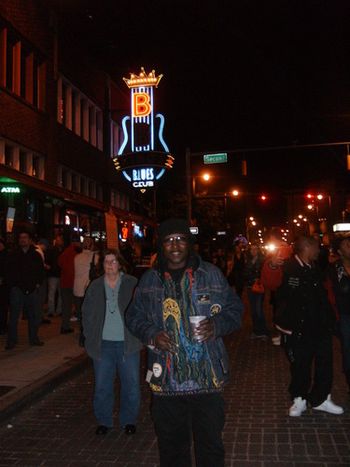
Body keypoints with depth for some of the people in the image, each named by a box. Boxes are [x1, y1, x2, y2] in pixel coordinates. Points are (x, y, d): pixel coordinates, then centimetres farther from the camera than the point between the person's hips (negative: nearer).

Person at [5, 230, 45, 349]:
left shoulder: (36, 255, 7)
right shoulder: (13, 255, 3)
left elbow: (41, 271, 13)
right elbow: (9, 272, 3)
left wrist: (38, 284, 4)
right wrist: (12, 285, -4)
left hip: (32, 290, 2)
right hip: (17, 290, -2)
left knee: (35, 316, 8)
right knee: (14, 316, 0)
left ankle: (34, 338, 22)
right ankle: (11, 341, 10)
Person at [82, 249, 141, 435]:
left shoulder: (132, 284, -2)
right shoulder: (95, 286, 6)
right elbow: (87, 314, 11)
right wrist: (90, 338, 3)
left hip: (127, 343, -1)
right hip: (103, 344, 2)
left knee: (131, 385, 6)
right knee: (102, 386, 9)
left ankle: (128, 421, 25)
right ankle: (104, 421, 28)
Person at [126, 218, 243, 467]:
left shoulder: (212, 274, 1)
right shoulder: (150, 279, 5)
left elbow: (235, 309, 5)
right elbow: (134, 316, 12)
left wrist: (217, 325, -14)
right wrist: (151, 334, -8)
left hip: (207, 378, -1)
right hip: (166, 379, 2)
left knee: (211, 446, 9)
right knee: (172, 446, 16)